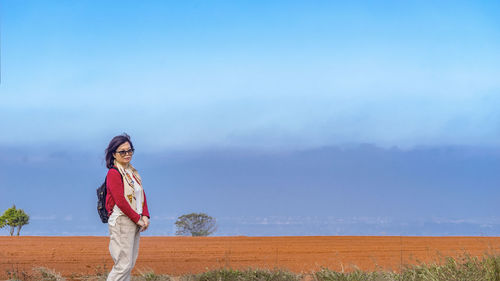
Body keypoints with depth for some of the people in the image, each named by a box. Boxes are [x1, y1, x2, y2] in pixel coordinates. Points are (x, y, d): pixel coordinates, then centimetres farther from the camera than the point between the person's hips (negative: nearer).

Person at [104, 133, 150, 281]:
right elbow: (120, 201, -16)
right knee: (124, 264, -12)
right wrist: (138, 219, -14)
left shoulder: (133, 172, 17)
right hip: (121, 221, -9)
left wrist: (145, 216, 1)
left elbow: (142, 195, 17)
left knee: (130, 263, 8)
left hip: (136, 222, 9)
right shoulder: (113, 173, -10)